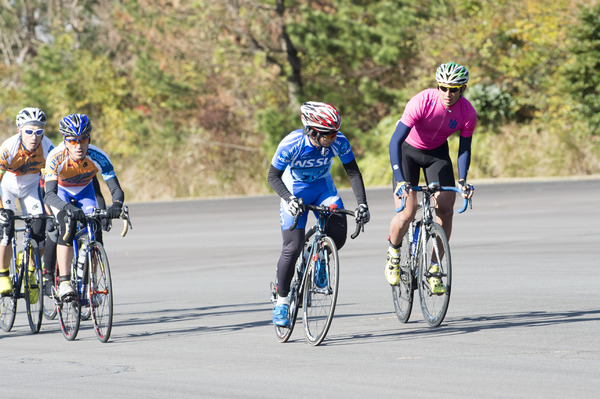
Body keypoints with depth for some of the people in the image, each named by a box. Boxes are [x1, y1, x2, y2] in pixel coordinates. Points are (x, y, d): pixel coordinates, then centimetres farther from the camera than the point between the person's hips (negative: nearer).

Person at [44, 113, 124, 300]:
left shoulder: (98, 156, -31)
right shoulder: (56, 157, -36)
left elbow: (116, 189, -33)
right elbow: (50, 194, -44)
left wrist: (116, 205, -56)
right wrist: (68, 207, -64)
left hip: (84, 190, 2)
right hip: (60, 192, -2)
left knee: (95, 231, -19)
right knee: (67, 226, -29)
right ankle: (64, 282, -29)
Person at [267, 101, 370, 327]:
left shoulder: (339, 142, -24)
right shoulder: (292, 144, -30)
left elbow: (353, 172, -13)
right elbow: (273, 176, -23)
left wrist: (362, 203, -24)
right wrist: (290, 199, -38)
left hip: (323, 189, 2)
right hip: (295, 191, -2)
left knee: (338, 235, -21)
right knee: (293, 248, -13)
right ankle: (282, 301, 2)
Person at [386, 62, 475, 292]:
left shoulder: (467, 113, -22)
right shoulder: (422, 102, -33)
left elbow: (464, 147, -9)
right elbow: (395, 141, -34)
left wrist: (462, 180, -25)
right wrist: (400, 180, -44)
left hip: (437, 152, 3)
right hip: (408, 150, -3)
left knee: (445, 209, -12)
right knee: (407, 214, -16)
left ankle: (433, 270, 1)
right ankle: (393, 254, 14)